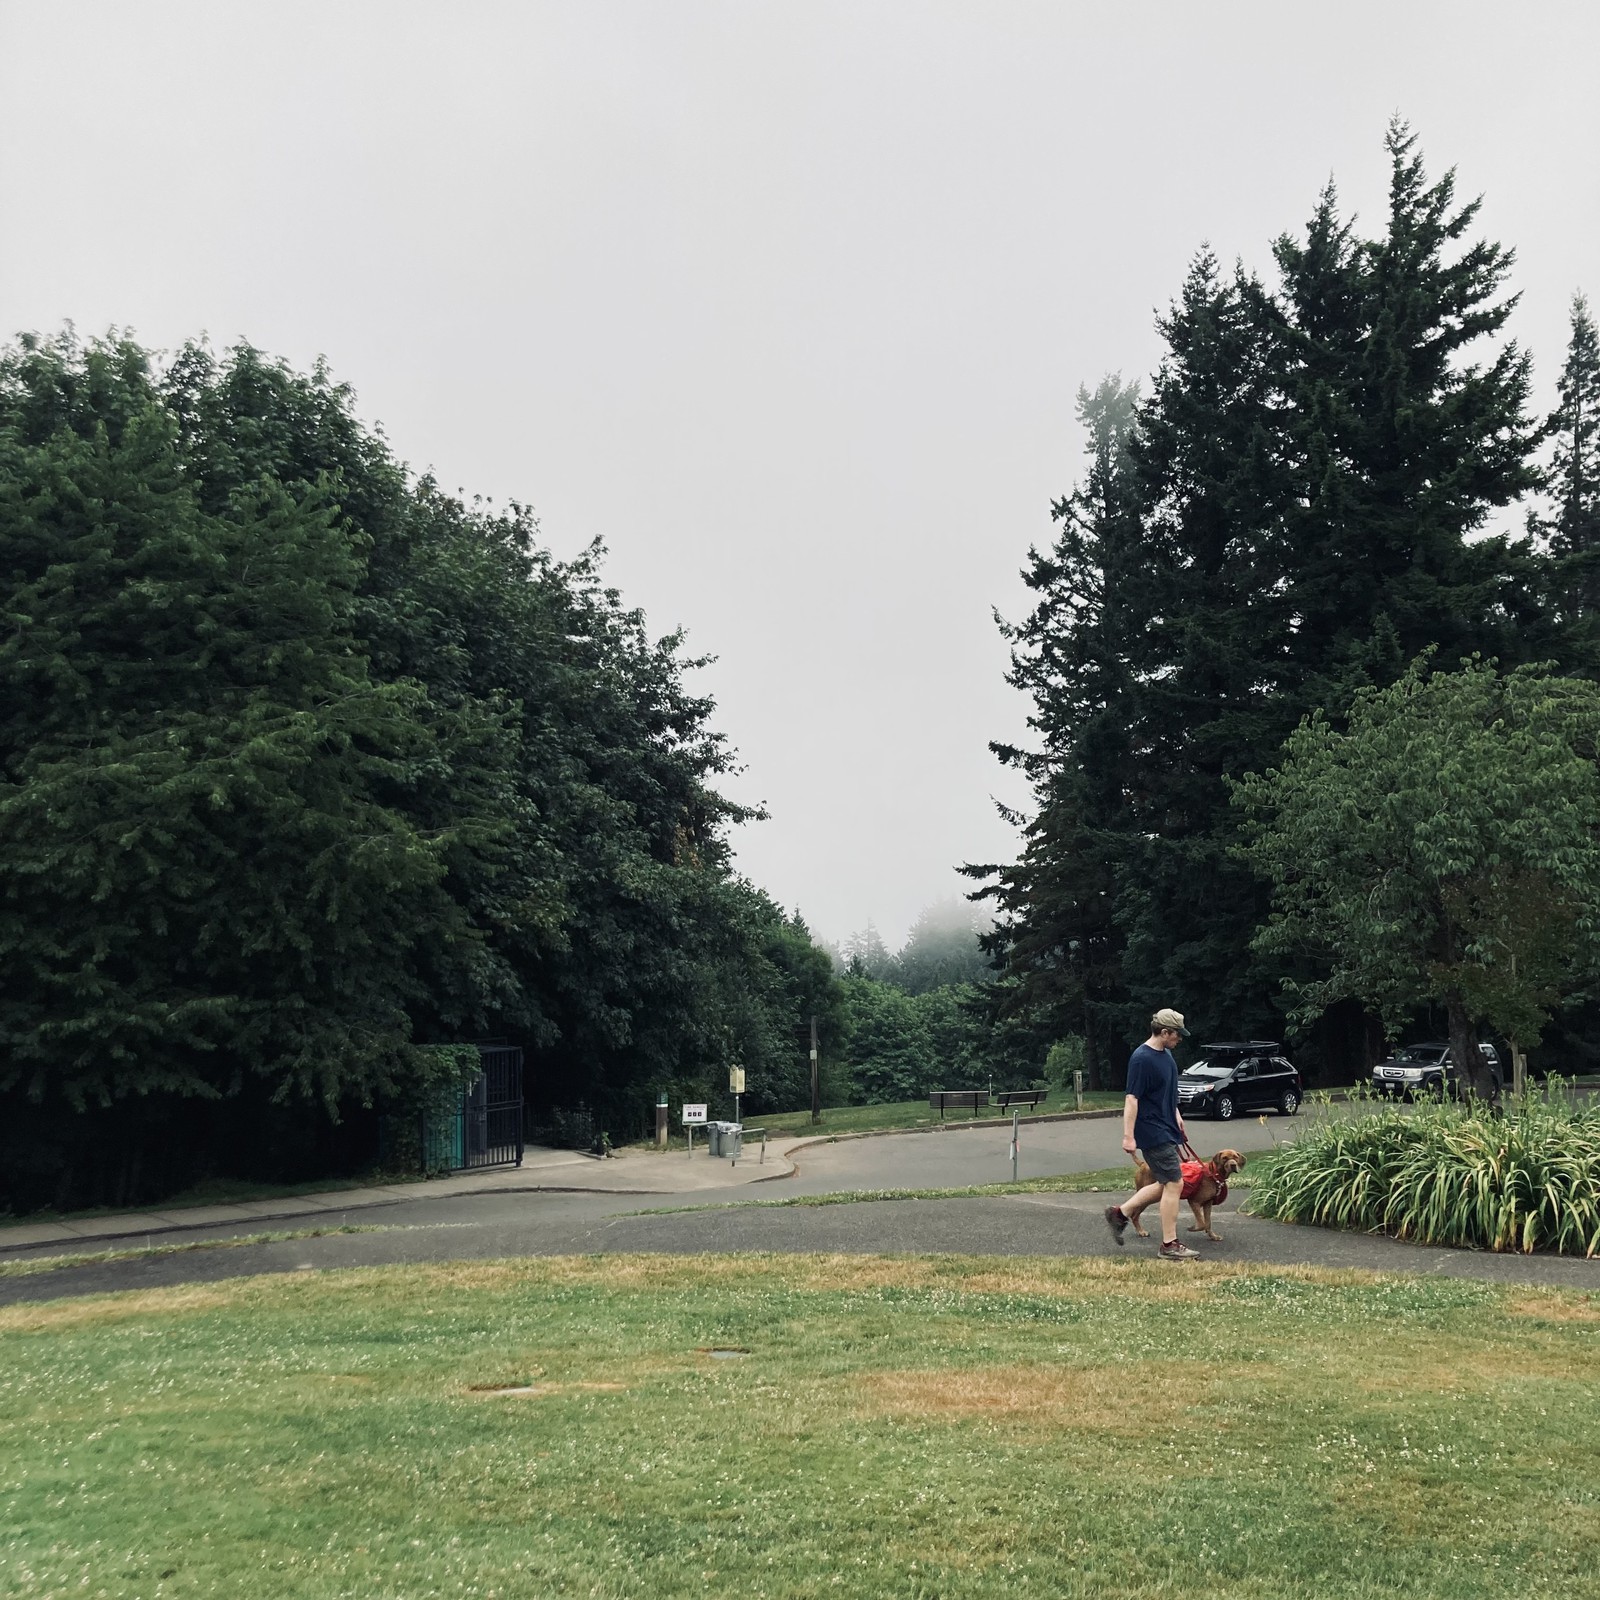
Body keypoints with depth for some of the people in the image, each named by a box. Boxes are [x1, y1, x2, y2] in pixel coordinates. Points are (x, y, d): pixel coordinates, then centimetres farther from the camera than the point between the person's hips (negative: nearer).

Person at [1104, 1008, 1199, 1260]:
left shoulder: (1166, 1054, 10)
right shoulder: (1142, 1059, -19)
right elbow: (1132, 1098, -21)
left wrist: (1177, 1117, 24)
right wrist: (1128, 1136, -22)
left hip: (1167, 1130, 10)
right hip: (1153, 1133, -10)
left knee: (1165, 1185, 13)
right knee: (1174, 1184, -7)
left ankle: (1119, 1213, 23)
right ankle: (1169, 1246, 2)